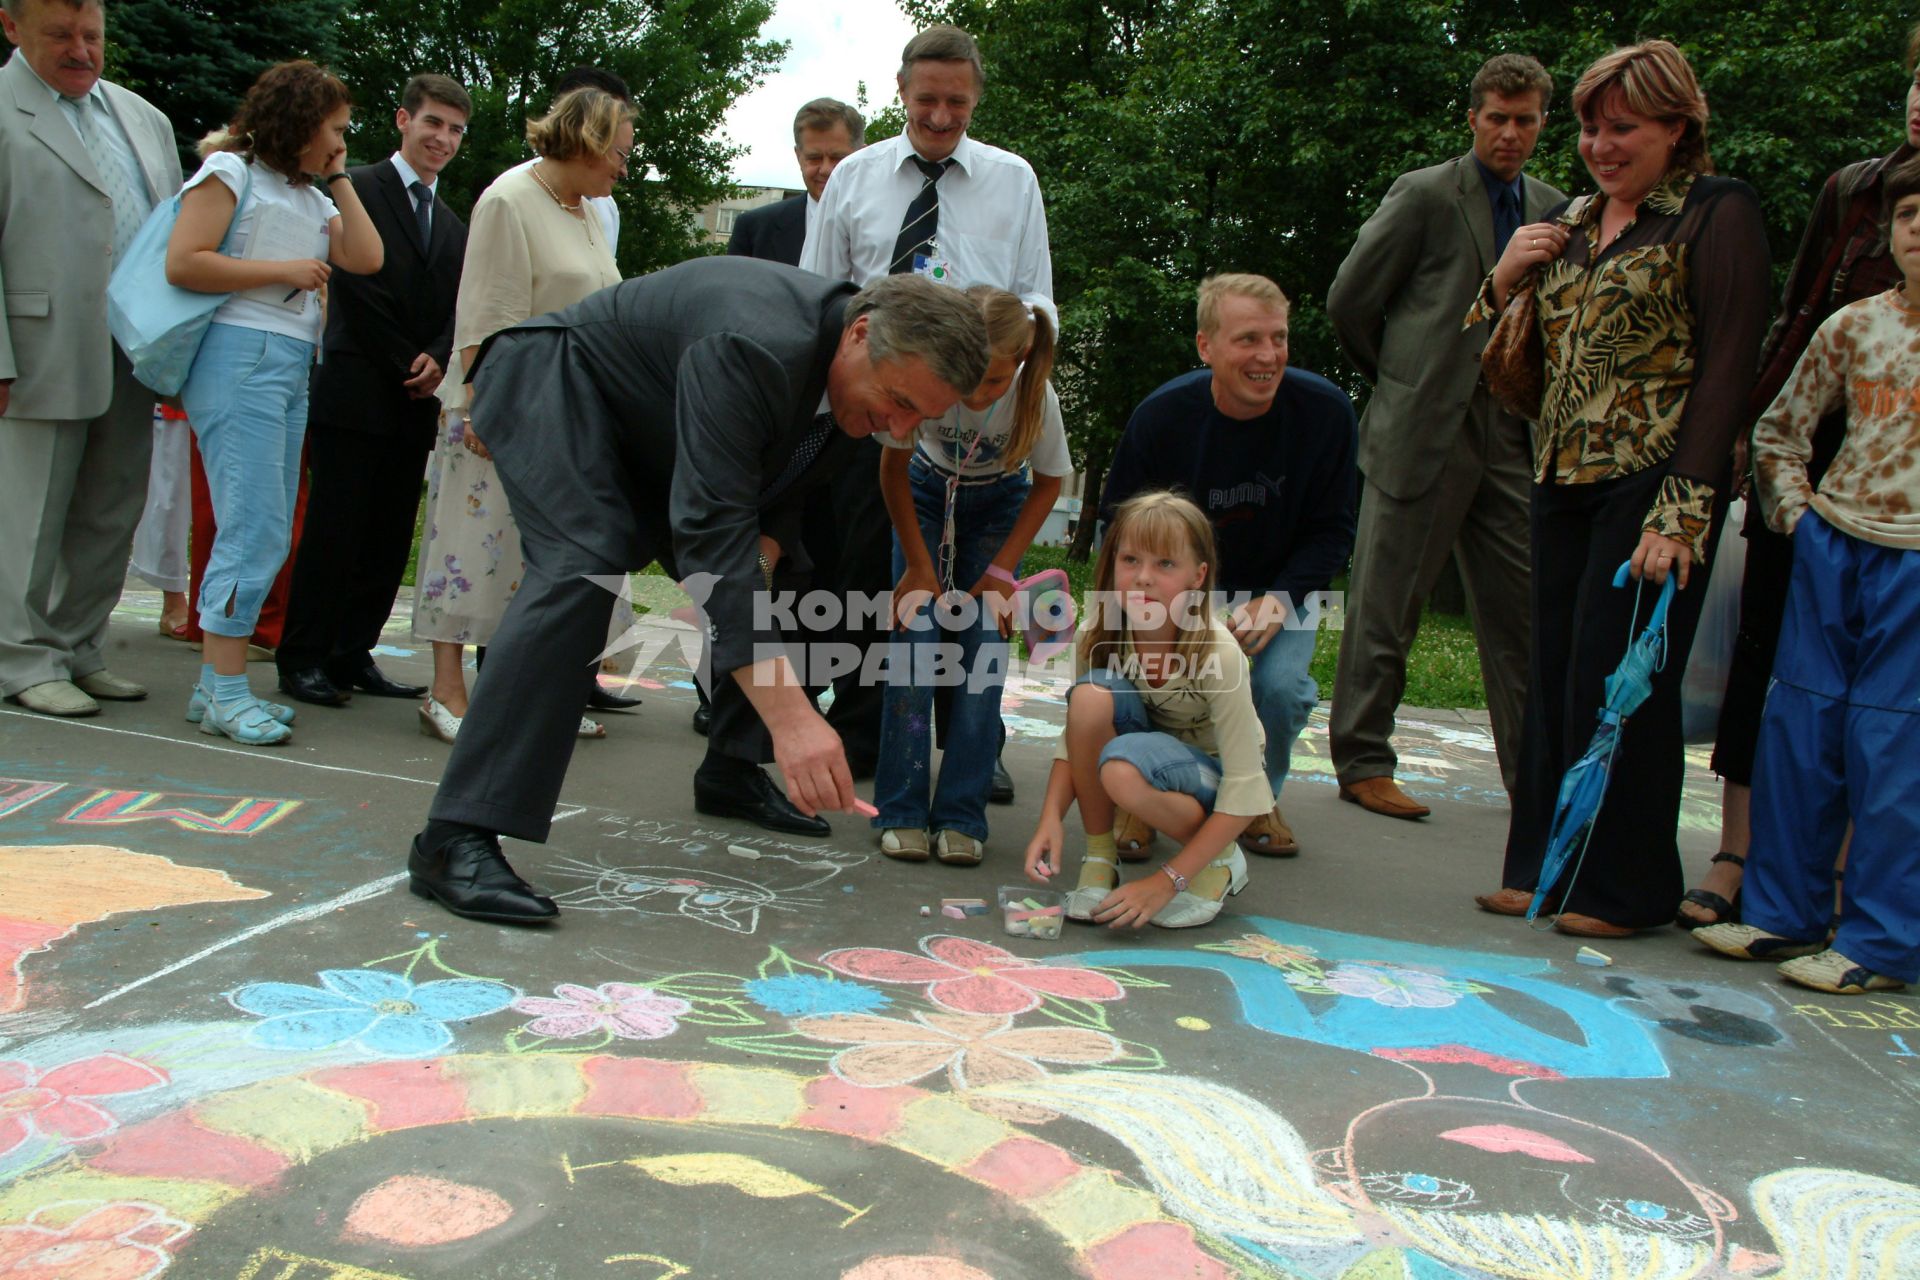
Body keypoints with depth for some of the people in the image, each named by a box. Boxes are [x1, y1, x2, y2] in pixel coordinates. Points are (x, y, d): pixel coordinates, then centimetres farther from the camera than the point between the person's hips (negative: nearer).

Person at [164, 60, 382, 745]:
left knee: (267, 533, 5)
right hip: (240, 357, -8)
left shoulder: (314, 197, 23)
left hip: (292, 367, 8)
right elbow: (183, 263, -9)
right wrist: (285, 270, -9)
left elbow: (366, 258, 8)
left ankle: (219, 685, 9)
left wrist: (337, 179, 13)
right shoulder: (231, 170, 1)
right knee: (254, 527, -12)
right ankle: (224, 690, -8)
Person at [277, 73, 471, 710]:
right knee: (335, 530, -5)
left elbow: (456, 309, 15)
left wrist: (438, 358, -6)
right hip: (356, 392, -6)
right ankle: (303, 659, 3)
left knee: (391, 538, 5)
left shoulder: (452, 223, 21)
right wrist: (404, 365, -9)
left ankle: (353, 654, 13)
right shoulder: (359, 188, -1)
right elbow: (358, 287, -9)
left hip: (414, 401, 7)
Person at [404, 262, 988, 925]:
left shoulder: (863, 380, -11)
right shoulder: (752, 348, -39)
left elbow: (780, 493, 2)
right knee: (585, 567, -31)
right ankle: (456, 838, -33)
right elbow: (713, 526, -46)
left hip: (649, 434, 9)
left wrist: (757, 565, -20)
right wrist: (789, 713, -52)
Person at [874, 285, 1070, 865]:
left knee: (984, 642, -11)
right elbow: (894, 469, -14)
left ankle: (961, 817, -5)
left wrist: (1002, 570, -15)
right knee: (914, 633, -13)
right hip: (926, 493, 0)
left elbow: (1047, 483, -11)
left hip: (999, 505, 0)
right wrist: (918, 565, -15)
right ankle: (901, 811, -6)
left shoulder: (1035, 396, -31)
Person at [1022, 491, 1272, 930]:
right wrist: (1051, 818, -27)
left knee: (1122, 768, -36)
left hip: (1213, 774, -4)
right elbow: (1075, 732, -9)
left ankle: (1221, 861, -8)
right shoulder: (1101, 631, -17)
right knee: (1091, 695, -28)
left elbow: (1245, 792, -27)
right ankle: (1099, 856, -13)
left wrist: (1167, 880, -31)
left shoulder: (1218, 653, -29)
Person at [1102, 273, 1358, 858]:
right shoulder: (1161, 415, -20)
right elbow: (1117, 522, -6)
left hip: (1282, 584, 1)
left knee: (1283, 685, -25)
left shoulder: (1325, 410, -19)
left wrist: (1278, 598, -24)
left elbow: (1331, 530, -8)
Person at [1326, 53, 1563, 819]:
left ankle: (1535, 772, 14)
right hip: (1421, 431, -5)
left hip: (1510, 438, 5)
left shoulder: (1555, 211, 13)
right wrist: (1402, 376, 8)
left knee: (1525, 610, 5)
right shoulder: (1425, 195, -4)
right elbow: (1349, 302, -1)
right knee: (1385, 607, 2)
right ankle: (1362, 763, 13)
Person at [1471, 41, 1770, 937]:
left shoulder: (1717, 213, -3)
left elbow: (1727, 365, -10)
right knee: (1554, 676, 8)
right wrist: (1502, 280, 1)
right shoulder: (1572, 224, 17)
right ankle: (1546, 866, 20)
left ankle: (1624, 886, 12)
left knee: (1622, 681, -3)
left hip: (1651, 482, -6)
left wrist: (1684, 508, -17)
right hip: (1563, 480, 7)